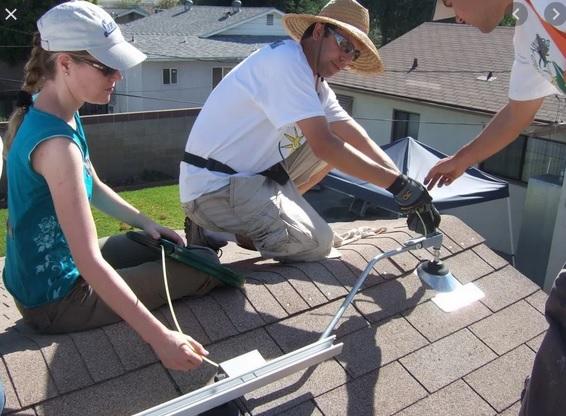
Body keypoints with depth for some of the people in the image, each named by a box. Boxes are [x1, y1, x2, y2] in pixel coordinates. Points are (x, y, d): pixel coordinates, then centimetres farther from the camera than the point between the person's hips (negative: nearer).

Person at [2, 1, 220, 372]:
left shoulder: (47, 112, -2)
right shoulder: (56, 142, -32)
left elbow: (94, 187, 12)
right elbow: (89, 262, -37)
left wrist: (146, 223, 4)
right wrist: (159, 337, -38)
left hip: (41, 272, 9)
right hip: (55, 299, -9)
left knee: (170, 248, 21)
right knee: (206, 268, -3)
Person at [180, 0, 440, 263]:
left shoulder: (315, 84, 12)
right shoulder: (286, 59, -18)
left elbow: (360, 142, 5)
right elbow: (323, 145, -26)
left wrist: (407, 190, -7)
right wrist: (398, 183, -23)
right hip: (214, 186, -10)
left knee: (338, 149, 7)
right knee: (317, 243, -16)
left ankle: (256, 217, 6)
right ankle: (211, 231, -3)